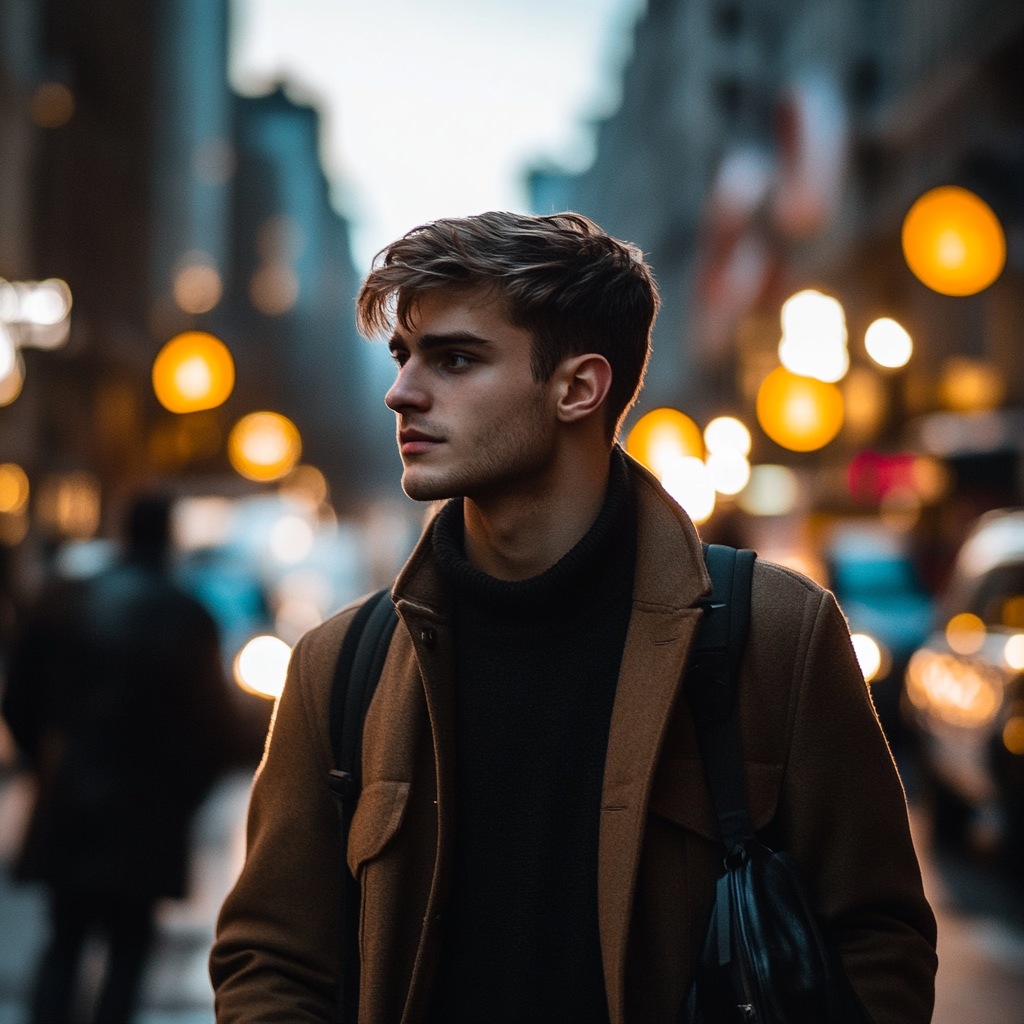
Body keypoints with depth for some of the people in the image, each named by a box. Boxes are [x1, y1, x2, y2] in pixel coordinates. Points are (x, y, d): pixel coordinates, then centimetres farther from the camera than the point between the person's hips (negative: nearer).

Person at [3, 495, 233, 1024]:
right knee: (127, 949, 8)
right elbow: (210, 720, -6)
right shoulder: (188, 620, -9)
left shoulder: (63, 603, 0)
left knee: (63, 943, 14)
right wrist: (183, 795, 9)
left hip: (66, 805, 3)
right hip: (145, 814, -3)